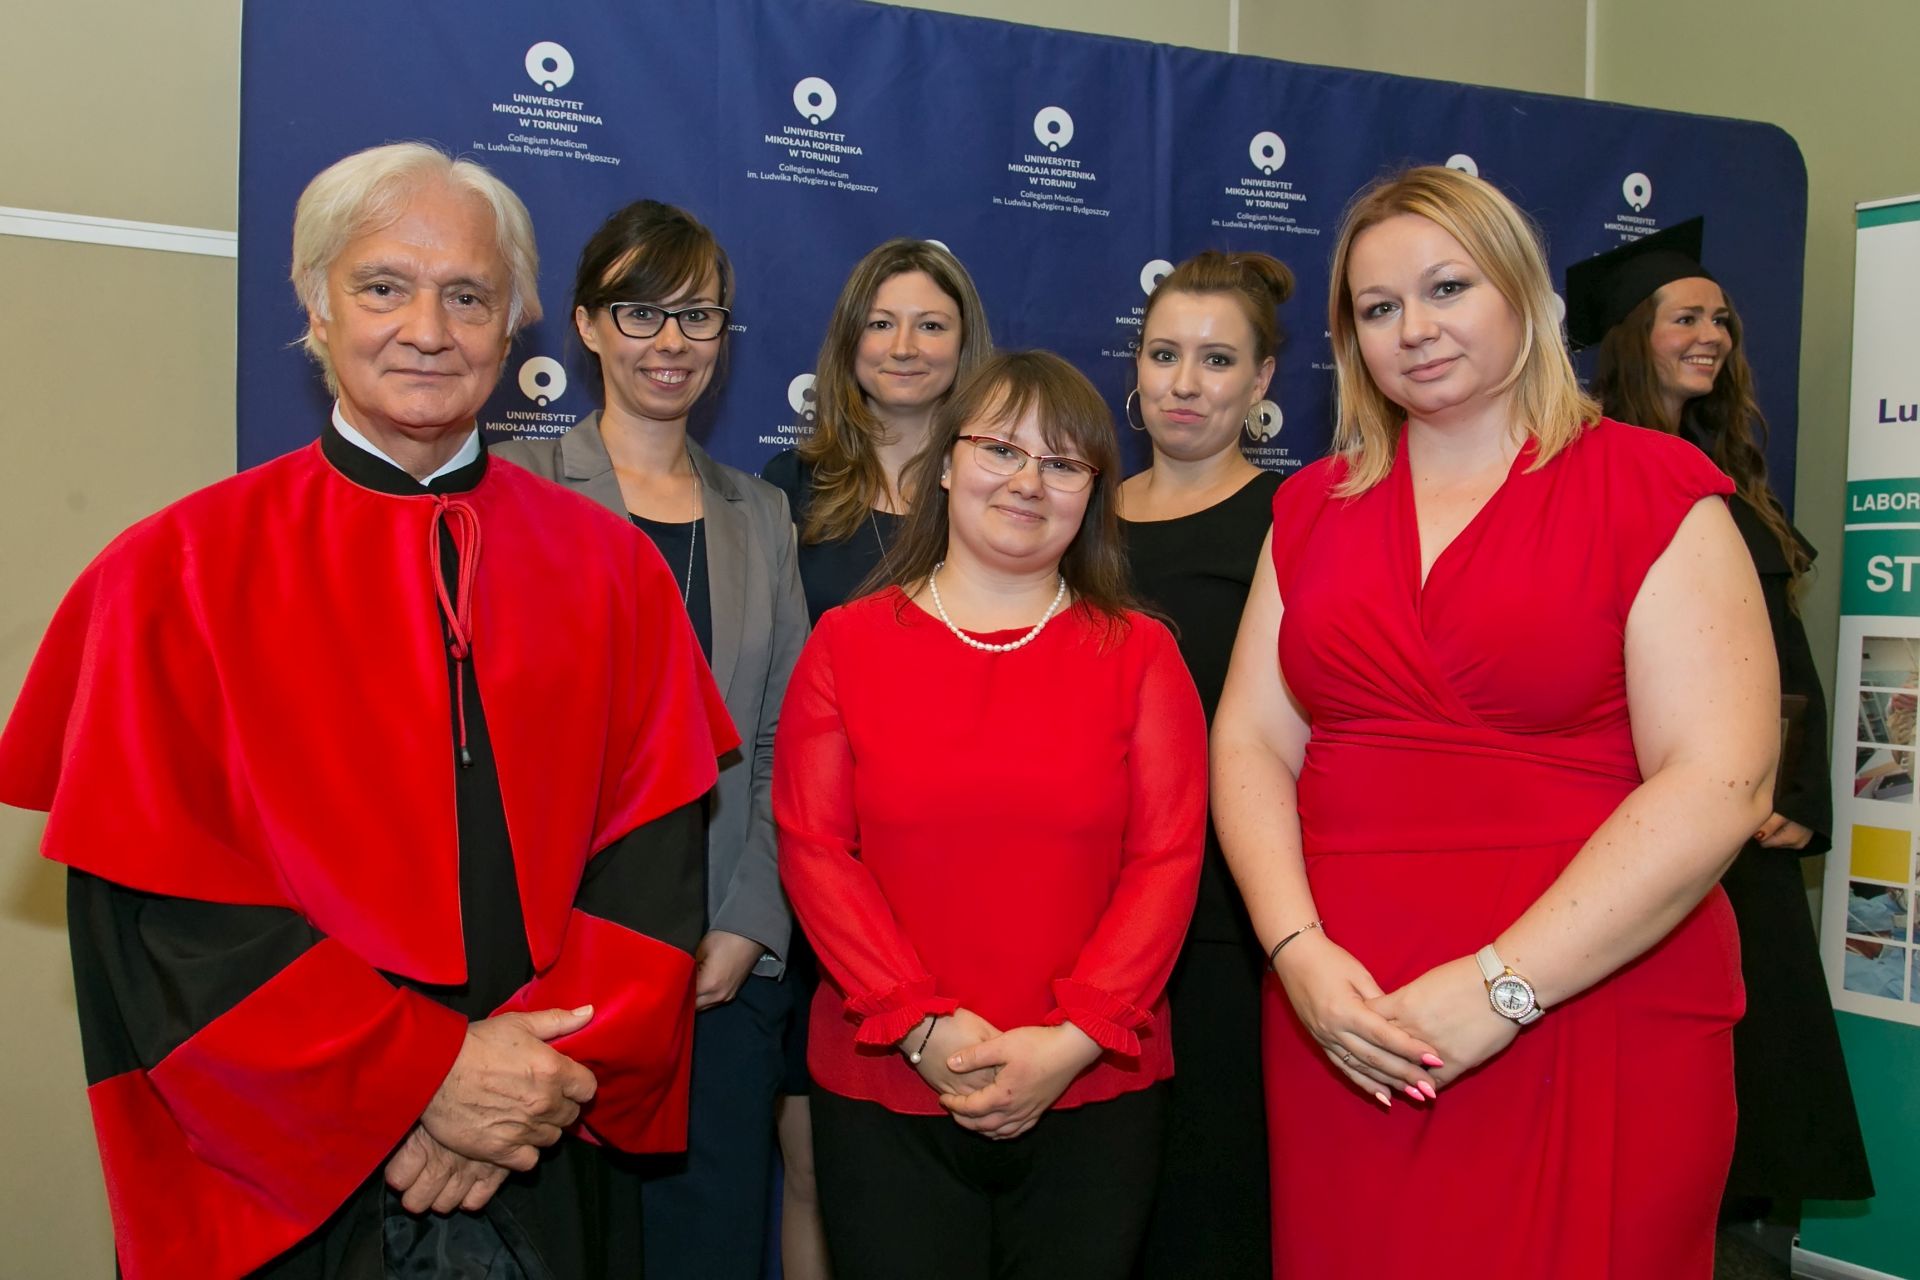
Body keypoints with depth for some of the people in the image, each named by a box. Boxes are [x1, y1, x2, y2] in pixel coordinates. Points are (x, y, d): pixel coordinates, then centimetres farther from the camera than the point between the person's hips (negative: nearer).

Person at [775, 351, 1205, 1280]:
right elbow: (812, 847, -3)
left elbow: (1167, 857, -3)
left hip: (1092, 1092, 1)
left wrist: (1074, 1038, -14)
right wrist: (922, 1025, -13)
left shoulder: (1139, 655, 4)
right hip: (881, 1085, 0)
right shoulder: (848, 643, 3)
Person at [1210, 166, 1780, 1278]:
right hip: (1342, 1026, 4)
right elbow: (1251, 740, 5)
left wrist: (1498, 987, -16)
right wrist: (1298, 952, -11)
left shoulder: (1654, 489, -3)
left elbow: (1719, 785, -12)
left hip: (1594, 1024, -3)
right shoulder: (1315, 507, 11)